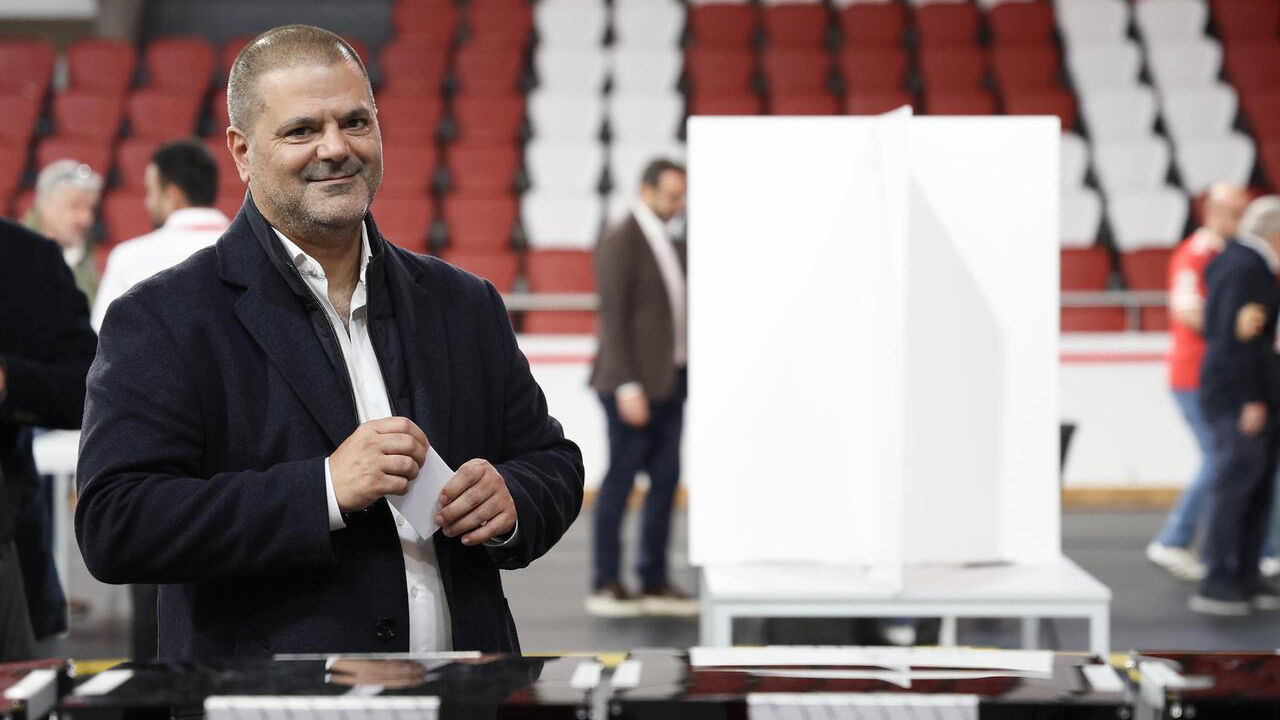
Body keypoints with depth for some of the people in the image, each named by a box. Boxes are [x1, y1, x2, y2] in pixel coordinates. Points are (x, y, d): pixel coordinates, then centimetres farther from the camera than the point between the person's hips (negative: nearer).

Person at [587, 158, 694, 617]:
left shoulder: (670, 243, 15)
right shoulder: (620, 243, -9)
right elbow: (613, 318, -14)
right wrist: (628, 387, -19)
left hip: (670, 380, 8)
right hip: (634, 384, -8)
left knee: (665, 480, 7)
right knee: (621, 480, -3)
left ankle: (654, 583, 13)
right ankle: (605, 584, 4)